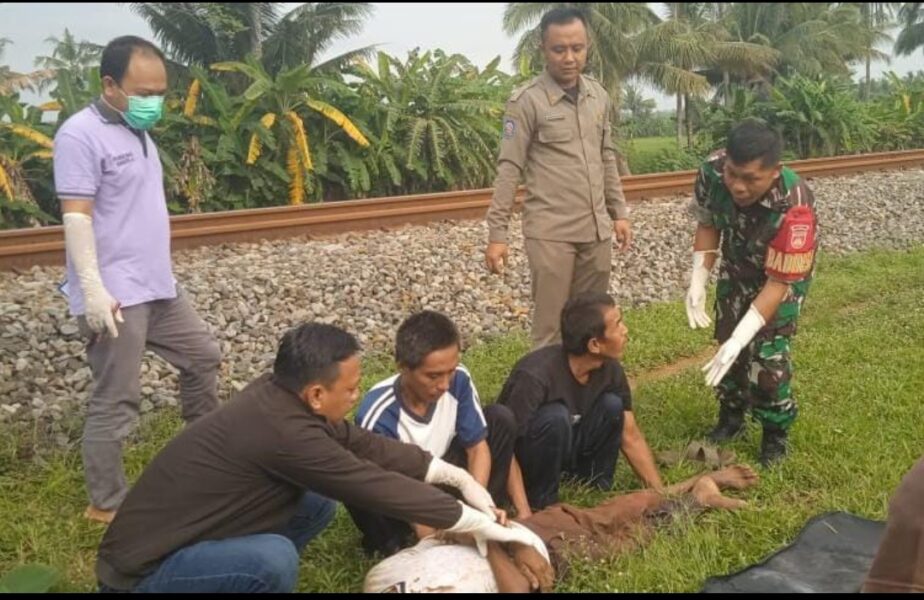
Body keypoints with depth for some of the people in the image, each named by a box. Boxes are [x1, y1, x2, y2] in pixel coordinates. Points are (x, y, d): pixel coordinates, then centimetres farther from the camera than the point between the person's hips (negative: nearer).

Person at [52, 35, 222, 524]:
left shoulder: (137, 133, 14)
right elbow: (76, 216, -21)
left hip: (158, 287, 9)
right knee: (116, 402, -1)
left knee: (203, 356, 18)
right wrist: (93, 288, -27)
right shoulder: (81, 135, -14)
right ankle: (106, 504, 13)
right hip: (115, 295, -9)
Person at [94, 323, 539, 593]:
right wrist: (481, 524, -13)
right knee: (272, 560, -33)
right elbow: (377, 488, -23)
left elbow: (361, 444, 4)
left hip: (179, 539, 9)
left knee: (318, 503, 3)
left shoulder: (276, 396, -5)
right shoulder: (283, 432, -29)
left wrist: (455, 475, 3)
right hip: (142, 573, -9)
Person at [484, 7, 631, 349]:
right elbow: (509, 170, -10)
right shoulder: (526, 101, -9)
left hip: (596, 230, 6)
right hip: (550, 233, -5)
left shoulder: (599, 95, 9)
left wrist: (619, 212, 15)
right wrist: (497, 234, -13)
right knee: (550, 326, 1)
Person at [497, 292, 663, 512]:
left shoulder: (610, 369, -12)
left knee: (611, 405, -16)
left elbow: (631, 438, -2)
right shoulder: (535, 375, -32)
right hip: (522, 458, -6)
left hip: (563, 449, 6)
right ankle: (541, 501, -14)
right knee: (556, 417, -34)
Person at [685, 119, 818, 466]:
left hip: (784, 275, -4)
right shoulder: (712, 170, -30)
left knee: (767, 356, -9)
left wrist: (739, 339, -38)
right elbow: (708, 224, -9)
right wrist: (697, 282, -16)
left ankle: (776, 434, 14)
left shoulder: (794, 207, -42)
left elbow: (778, 282, -34)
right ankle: (731, 417, 32)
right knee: (726, 342, 9)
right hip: (736, 269, 4)